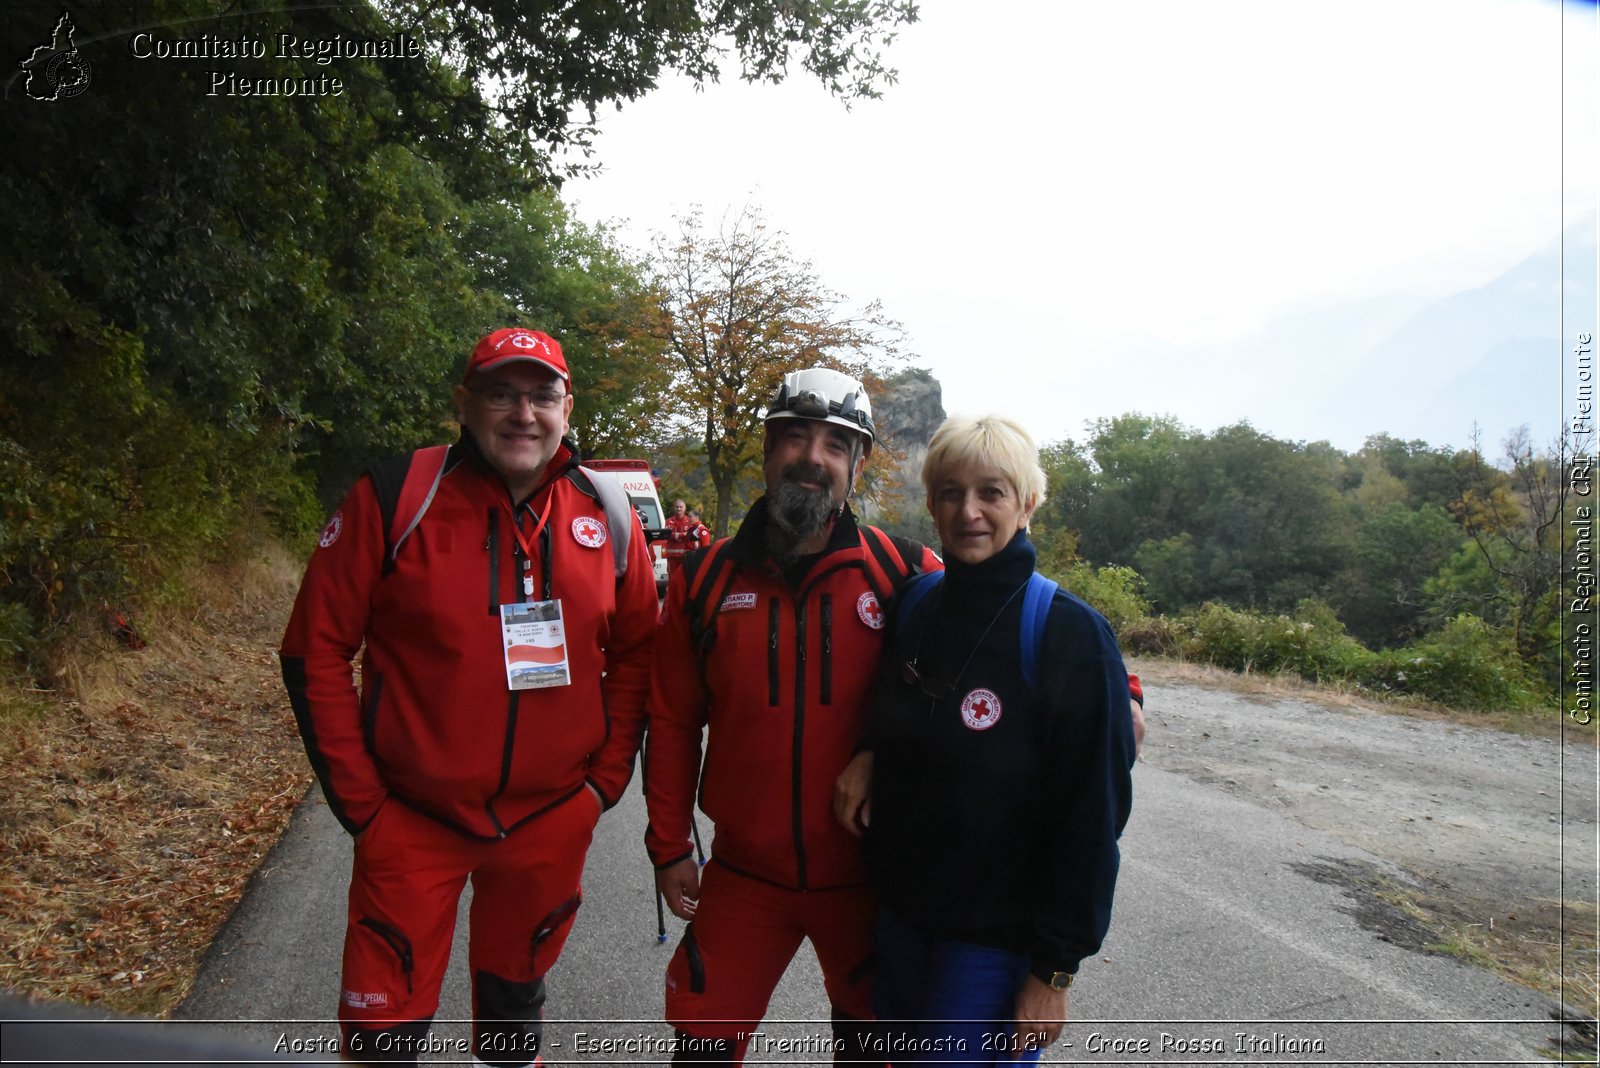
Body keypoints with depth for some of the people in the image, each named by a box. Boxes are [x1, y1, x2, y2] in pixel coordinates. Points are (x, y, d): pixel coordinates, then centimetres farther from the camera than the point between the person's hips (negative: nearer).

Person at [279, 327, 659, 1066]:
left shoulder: (606, 516, -2)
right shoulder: (393, 502, -13)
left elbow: (635, 650, 8)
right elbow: (315, 652, -8)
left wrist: (607, 776, 2)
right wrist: (360, 801, -9)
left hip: (552, 822, 3)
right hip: (413, 822, -2)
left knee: (515, 999, 23)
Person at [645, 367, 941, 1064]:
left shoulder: (907, 574, -10)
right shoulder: (707, 578, -4)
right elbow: (673, 722, 3)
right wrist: (669, 845, 5)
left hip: (867, 874, -1)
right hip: (744, 874, 1)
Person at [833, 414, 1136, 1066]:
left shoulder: (1072, 634, -17)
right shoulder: (914, 606, 0)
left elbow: (1092, 816, -15)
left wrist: (1054, 970, -14)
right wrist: (868, 754, -5)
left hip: (1000, 934, -5)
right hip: (901, 908, 6)